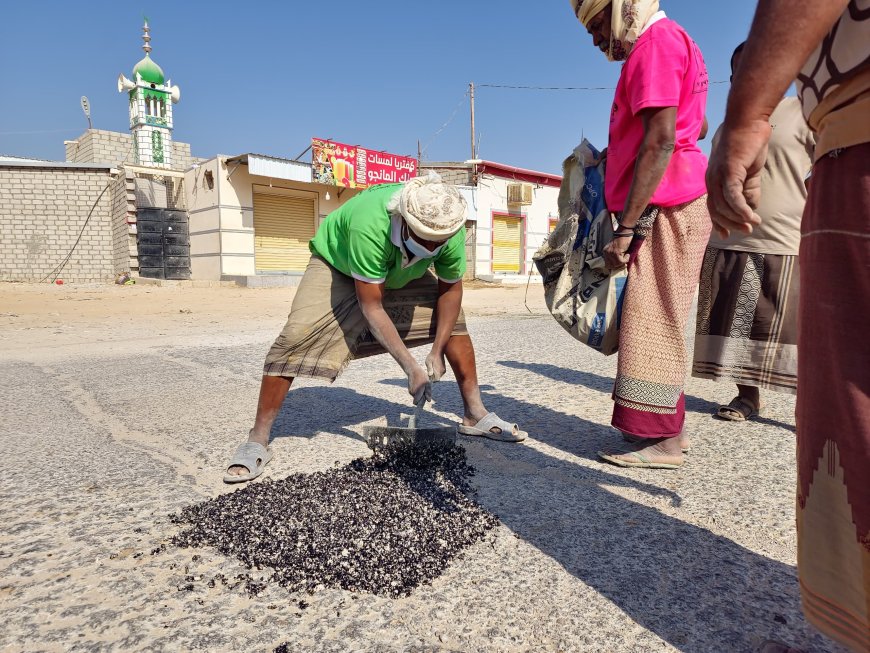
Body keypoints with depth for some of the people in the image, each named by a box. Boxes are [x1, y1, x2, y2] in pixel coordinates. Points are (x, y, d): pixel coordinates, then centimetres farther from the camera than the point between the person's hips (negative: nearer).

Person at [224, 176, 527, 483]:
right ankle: (257, 441, -11)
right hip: (336, 263, -4)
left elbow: (450, 290, -13)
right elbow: (371, 307, -38)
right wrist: (411, 368, -37)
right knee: (295, 336, -23)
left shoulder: (451, 232, -28)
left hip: (402, 274, 5)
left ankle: (475, 415, 6)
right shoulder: (369, 225, -43)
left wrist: (437, 352, -20)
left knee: (453, 318, -6)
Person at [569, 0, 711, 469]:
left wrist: (626, 227, -22)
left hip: (665, 209, -10)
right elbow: (696, 125, 33)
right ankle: (666, 428, 19)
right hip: (670, 206, 10)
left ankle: (663, 443, -3)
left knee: (652, 322, -10)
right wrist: (621, 151, 26)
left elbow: (660, 140, -20)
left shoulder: (656, 43, -8)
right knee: (658, 322, 11)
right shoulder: (670, 43, 23)